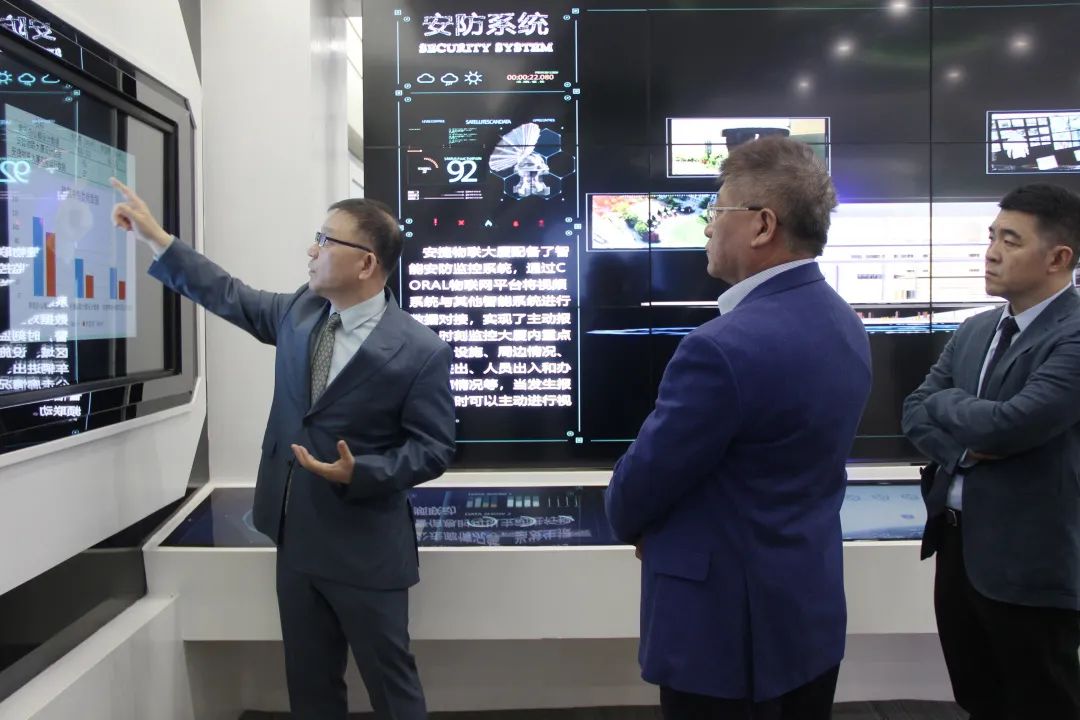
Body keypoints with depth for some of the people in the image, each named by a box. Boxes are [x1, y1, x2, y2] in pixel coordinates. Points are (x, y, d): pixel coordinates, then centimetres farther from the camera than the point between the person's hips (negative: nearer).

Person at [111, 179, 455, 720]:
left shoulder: (420, 351, -17)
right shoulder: (300, 311, 2)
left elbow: (434, 449, -14)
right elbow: (231, 298, 15)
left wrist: (359, 474, -27)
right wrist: (155, 237, 16)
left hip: (365, 548, -6)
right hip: (297, 537, 6)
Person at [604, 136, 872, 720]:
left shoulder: (725, 347, -29)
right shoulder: (843, 324, 1)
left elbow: (641, 483, -18)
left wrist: (629, 521, 4)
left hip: (727, 627, -8)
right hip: (811, 610, 9)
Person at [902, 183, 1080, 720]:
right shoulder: (975, 330, 8)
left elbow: (1009, 422, -28)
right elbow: (915, 412, 7)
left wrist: (944, 400, -8)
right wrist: (963, 447, -13)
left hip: (1027, 562, -7)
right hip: (956, 543, 7)